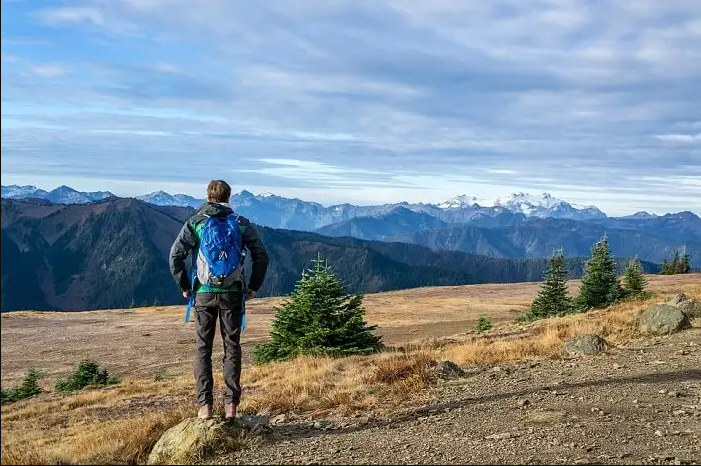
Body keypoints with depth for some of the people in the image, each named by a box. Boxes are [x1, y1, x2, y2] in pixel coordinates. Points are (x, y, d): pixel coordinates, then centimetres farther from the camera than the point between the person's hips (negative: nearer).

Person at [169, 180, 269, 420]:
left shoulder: (195, 223, 2)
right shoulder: (241, 224, 4)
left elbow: (175, 255, -6)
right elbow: (261, 256, -1)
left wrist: (184, 286, 5)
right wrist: (253, 287, 7)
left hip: (204, 294, 0)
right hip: (232, 294, 0)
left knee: (203, 348, 8)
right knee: (232, 347, 8)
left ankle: (205, 405, 5)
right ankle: (231, 404, 6)